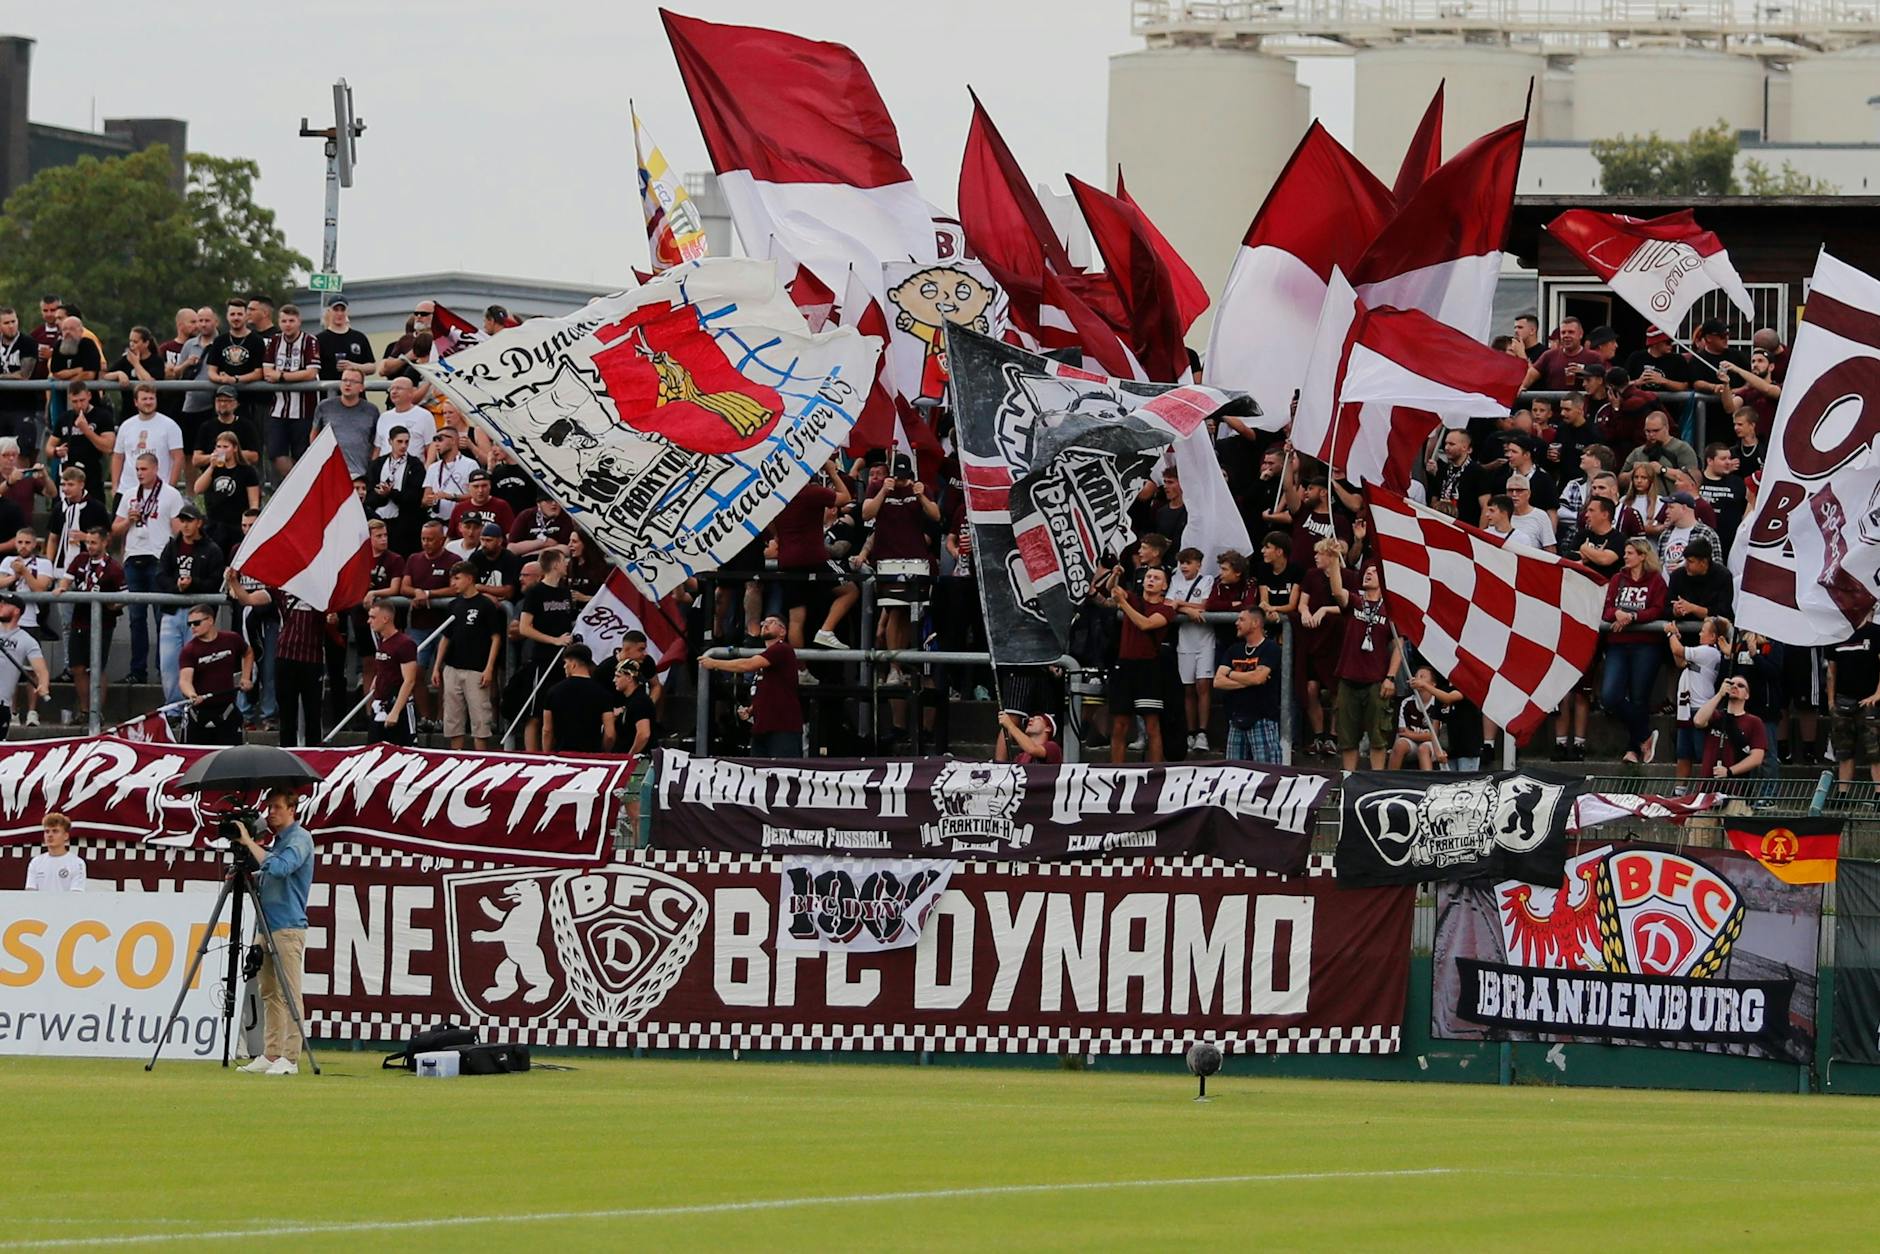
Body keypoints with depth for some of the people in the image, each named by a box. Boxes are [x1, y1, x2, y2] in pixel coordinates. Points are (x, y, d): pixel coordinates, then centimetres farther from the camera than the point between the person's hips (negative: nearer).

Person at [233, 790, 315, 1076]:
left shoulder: (300, 839, -10)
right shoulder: (279, 840, 19)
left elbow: (278, 868, -26)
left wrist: (249, 842, -19)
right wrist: (246, 876, 12)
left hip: (288, 927, -10)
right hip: (268, 927, 10)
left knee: (288, 994, -10)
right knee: (270, 993, 9)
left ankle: (289, 1058, -12)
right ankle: (271, 1055, 11)